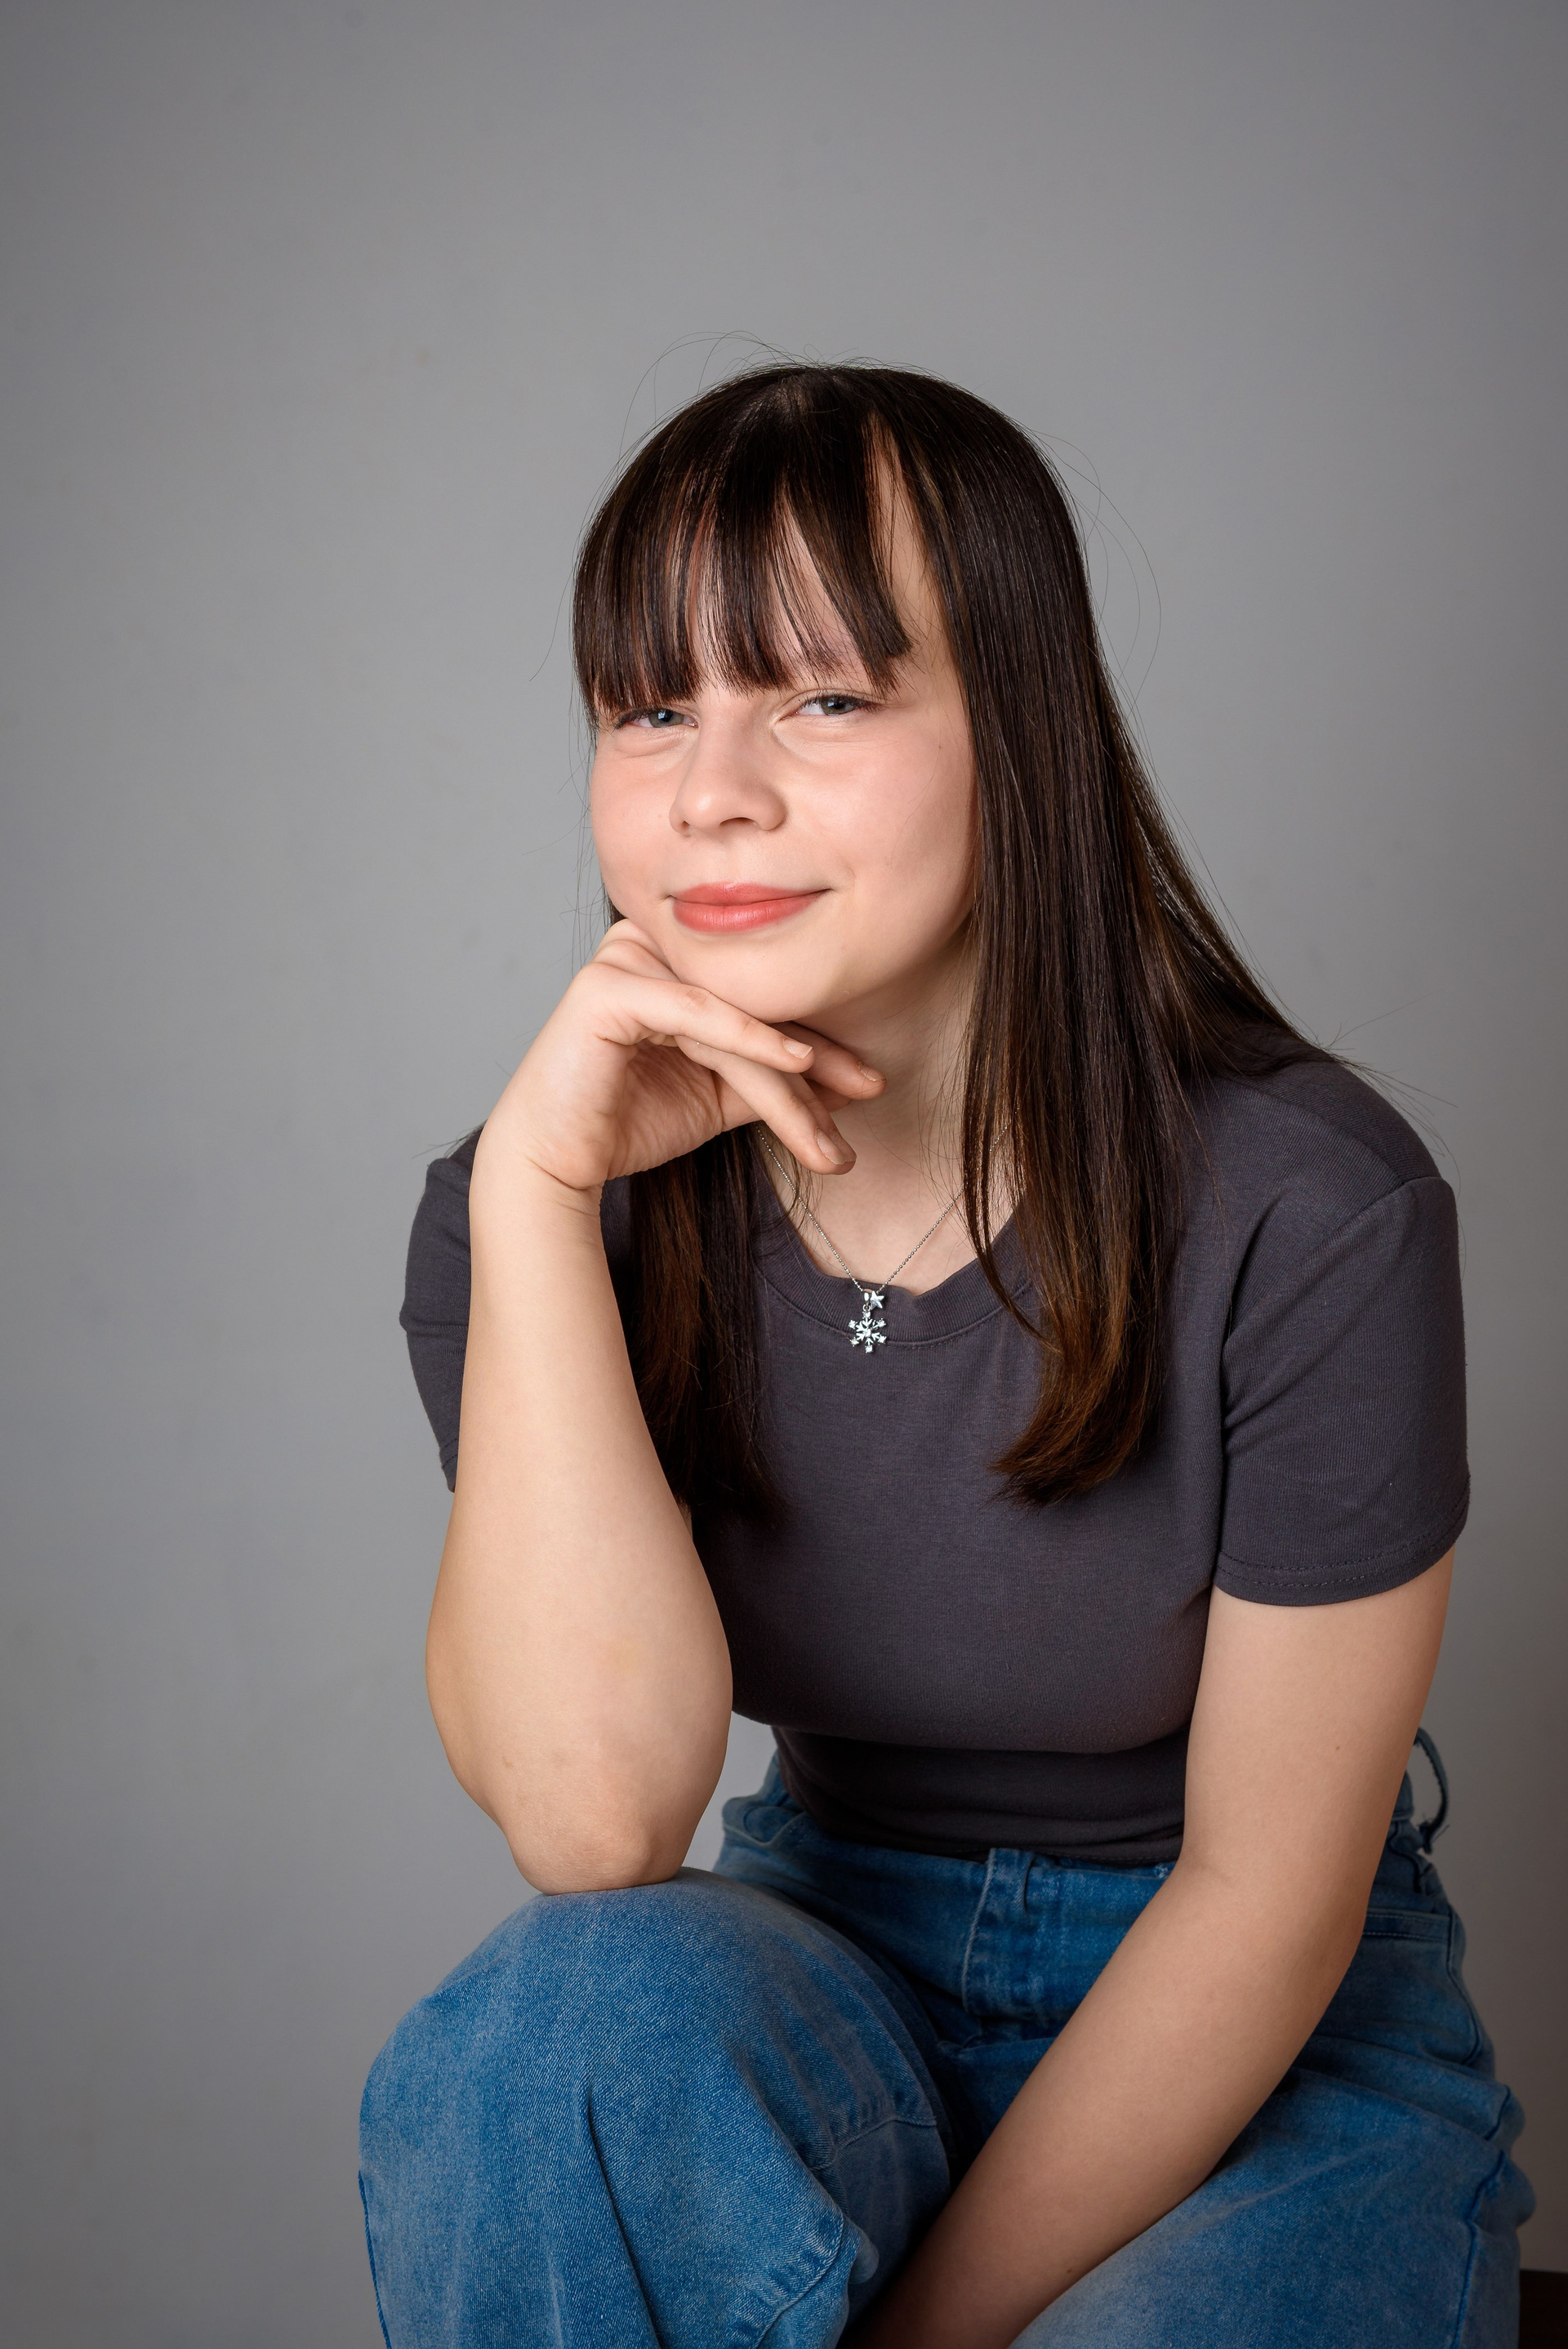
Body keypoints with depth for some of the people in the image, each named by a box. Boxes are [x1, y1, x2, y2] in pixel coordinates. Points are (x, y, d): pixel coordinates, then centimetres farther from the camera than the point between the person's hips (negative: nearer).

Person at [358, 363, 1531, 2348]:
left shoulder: (1304, 1212, -20)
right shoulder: (534, 1213, -10)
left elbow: (1268, 1898, -13)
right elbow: (594, 1819, -24)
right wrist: (533, 1192, -28)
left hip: (1275, 2037, -2)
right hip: (823, 1960, 2)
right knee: (565, 2018, -30)